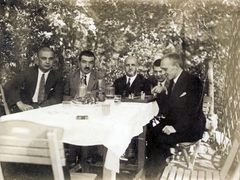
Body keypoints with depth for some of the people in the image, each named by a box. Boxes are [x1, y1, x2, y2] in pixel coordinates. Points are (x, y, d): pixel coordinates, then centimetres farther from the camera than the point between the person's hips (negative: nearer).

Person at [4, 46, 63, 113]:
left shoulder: (57, 76, 2)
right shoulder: (29, 72, 1)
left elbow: (57, 98, -4)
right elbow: (8, 86, -4)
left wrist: (39, 107, -21)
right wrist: (20, 104, -20)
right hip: (28, 107, 0)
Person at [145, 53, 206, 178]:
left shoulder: (193, 81, -13)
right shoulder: (173, 82, 13)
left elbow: (192, 111, -21)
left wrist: (176, 128, -26)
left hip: (190, 128, -8)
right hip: (173, 123, 8)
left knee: (162, 139, -26)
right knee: (151, 133, -14)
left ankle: (153, 173, -8)